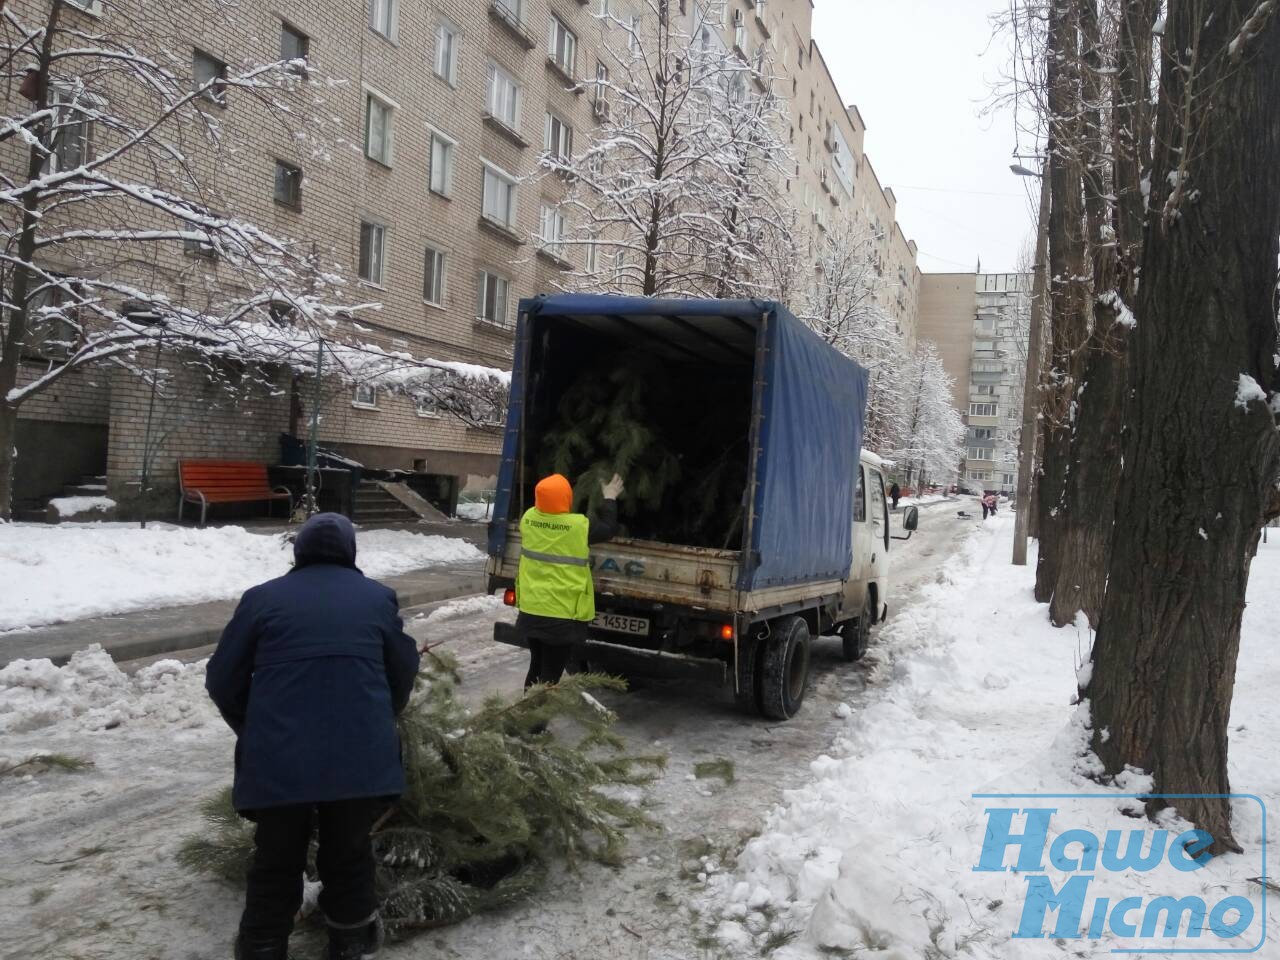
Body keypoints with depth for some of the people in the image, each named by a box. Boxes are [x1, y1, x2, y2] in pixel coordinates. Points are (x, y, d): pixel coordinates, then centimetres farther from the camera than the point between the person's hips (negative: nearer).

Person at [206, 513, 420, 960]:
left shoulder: (263, 597, 9)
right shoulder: (378, 596, 12)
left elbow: (222, 681, 11)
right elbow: (403, 675, 18)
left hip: (279, 760, 0)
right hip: (362, 757, 1)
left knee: (276, 865, 17)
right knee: (349, 857, 20)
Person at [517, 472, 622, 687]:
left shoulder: (528, 519, -4)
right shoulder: (579, 526, -18)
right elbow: (609, 529, 0)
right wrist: (610, 499, 14)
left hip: (531, 611, 6)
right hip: (563, 616, -5)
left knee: (536, 668, 23)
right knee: (550, 676, 3)